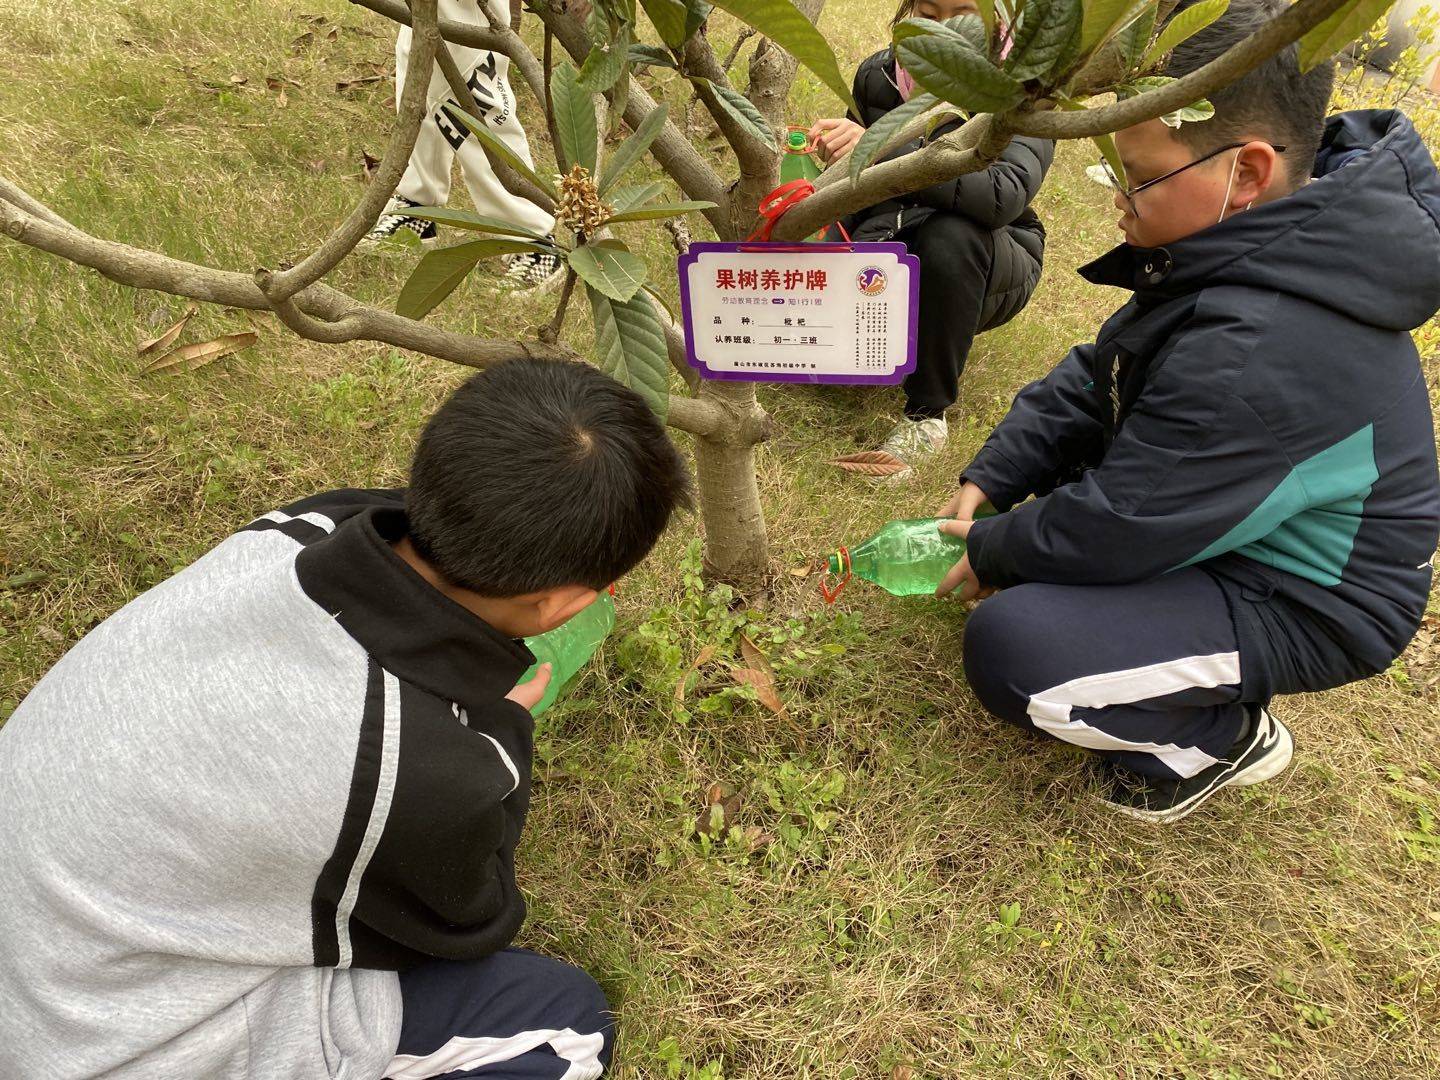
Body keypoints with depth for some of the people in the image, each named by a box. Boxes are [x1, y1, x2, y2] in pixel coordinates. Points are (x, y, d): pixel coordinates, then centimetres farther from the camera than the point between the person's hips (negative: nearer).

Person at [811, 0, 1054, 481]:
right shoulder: (879, 74, -4)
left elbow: (1004, 195, -37)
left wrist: (882, 149, -46)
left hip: (983, 265, -3)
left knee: (951, 235, -38)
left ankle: (927, 415, -22)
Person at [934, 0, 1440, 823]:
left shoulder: (1261, 350, -36)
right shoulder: (1260, 248, -5)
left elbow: (1115, 528, -29)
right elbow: (1095, 377, 2)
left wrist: (990, 552, -11)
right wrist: (987, 484, -4)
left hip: (1307, 602, -9)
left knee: (1010, 650, -26)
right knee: (1042, 445, 14)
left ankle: (1221, 737, 1)